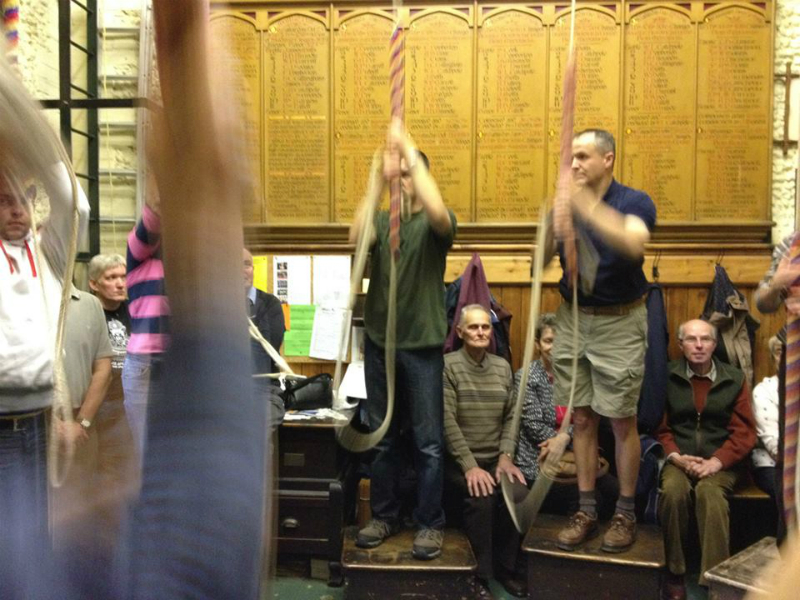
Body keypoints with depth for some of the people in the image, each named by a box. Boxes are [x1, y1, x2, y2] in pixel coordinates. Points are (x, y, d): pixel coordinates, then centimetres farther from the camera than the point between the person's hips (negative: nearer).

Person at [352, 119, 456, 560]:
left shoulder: (433, 224, -1)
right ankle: (383, 515, 27)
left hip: (422, 345, -3)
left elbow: (439, 212, -26)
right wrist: (376, 181, -20)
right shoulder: (381, 221, 8)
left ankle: (429, 523, 17)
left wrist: (409, 151, -22)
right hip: (379, 342, 4)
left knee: (428, 441, 3)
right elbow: (356, 237, -15)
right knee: (381, 437, 13)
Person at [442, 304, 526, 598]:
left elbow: (511, 417, 8)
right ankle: (478, 575, -10)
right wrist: (470, 466, -21)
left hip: (494, 459, 4)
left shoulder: (503, 366, 9)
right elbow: (447, 422, -15)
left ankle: (506, 567, 1)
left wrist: (505, 456, -6)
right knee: (480, 497, -29)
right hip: (457, 460, -4)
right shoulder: (447, 365, -8)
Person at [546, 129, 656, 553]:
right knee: (581, 419, 10)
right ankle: (586, 510, 23)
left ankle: (625, 513, 22)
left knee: (621, 421, 6)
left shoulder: (634, 202, -9)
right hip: (572, 319, 4)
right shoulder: (566, 205, 4)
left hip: (619, 323, -4)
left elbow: (633, 244, -32)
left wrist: (587, 205, -38)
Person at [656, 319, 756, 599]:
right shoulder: (667, 377, 1)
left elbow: (744, 432, 2)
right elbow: (659, 426, 2)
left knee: (709, 493, -32)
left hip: (719, 462, 1)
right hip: (678, 460, 0)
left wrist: (716, 461, -12)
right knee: (673, 491, -32)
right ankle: (674, 572, -15)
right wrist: (676, 456, -14)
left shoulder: (734, 379, 6)